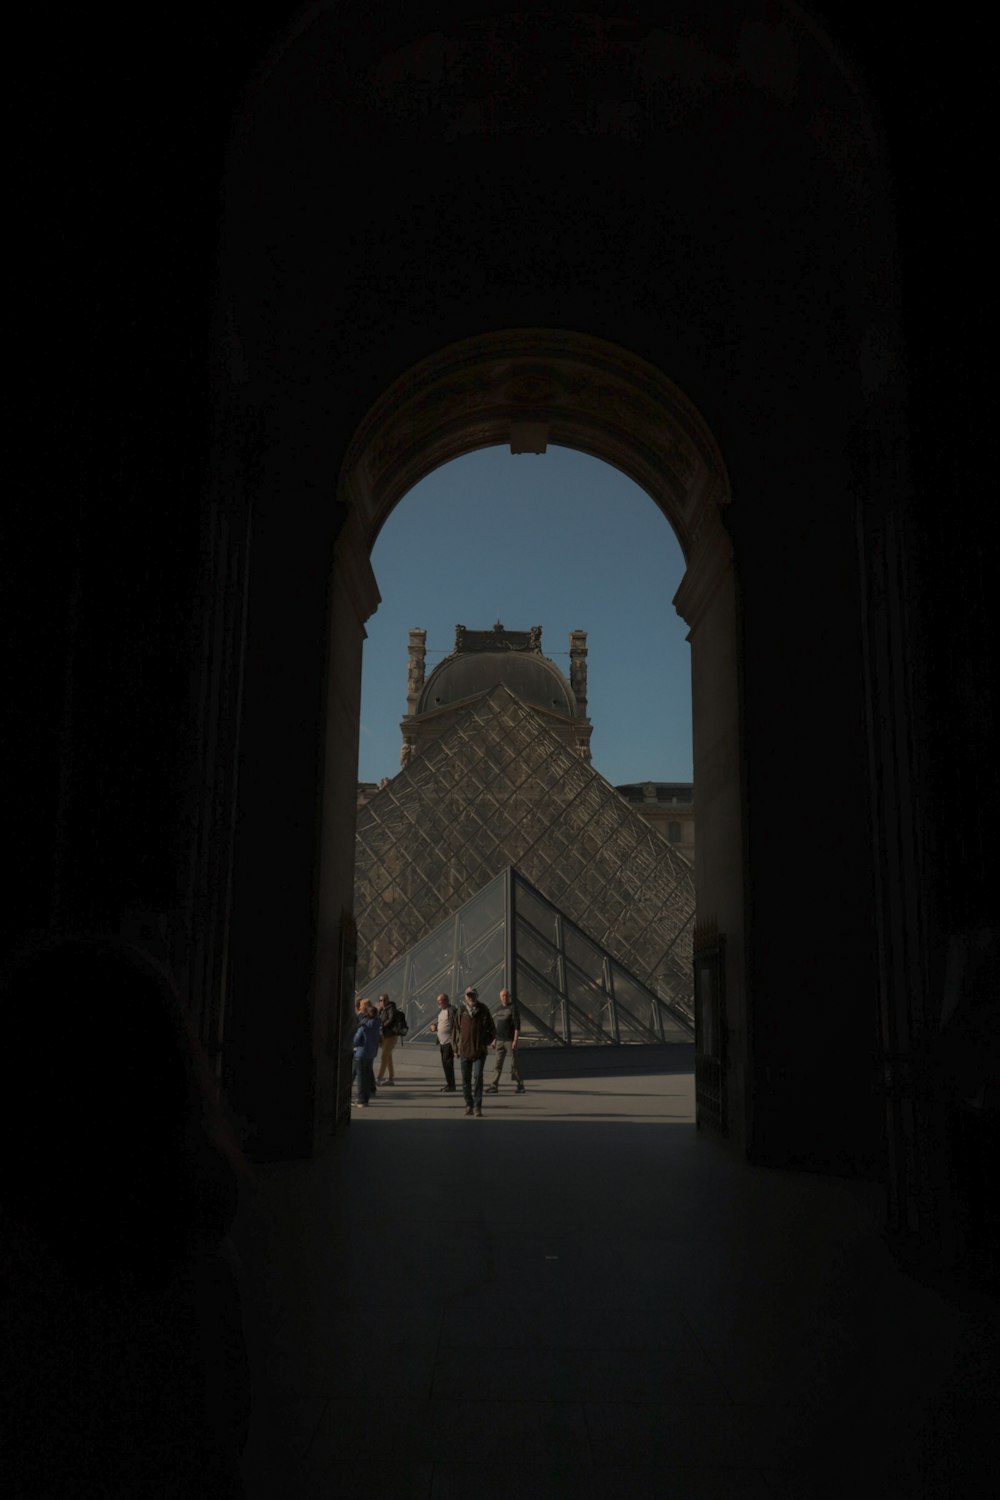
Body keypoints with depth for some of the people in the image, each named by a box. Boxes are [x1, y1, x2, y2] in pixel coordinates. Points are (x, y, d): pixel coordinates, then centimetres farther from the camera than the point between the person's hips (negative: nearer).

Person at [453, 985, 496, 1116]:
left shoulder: (483, 1011, 1)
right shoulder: (461, 1011, 2)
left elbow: (492, 1030, 9)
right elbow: (455, 1029, 9)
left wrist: (485, 1043, -1)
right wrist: (456, 1047, 4)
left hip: (479, 1051, -2)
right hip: (464, 1050, 2)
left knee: (477, 1078, -10)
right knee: (466, 1079, 8)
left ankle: (477, 1106, -7)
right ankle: (469, 1105, 19)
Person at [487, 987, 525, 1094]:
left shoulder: (513, 1008, -5)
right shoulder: (498, 1010, 15)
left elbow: (517, 1026, -11)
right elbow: (494, 1026, 20)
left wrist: (515, 1041, -17)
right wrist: (494, 1040, 14)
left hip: (510, 1040, -6)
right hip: (500, 1041, 6)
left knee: (514, 1063, -1)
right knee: (498, 1063, 3)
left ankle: (520, 1085, 9)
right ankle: (494, 1086, 2)